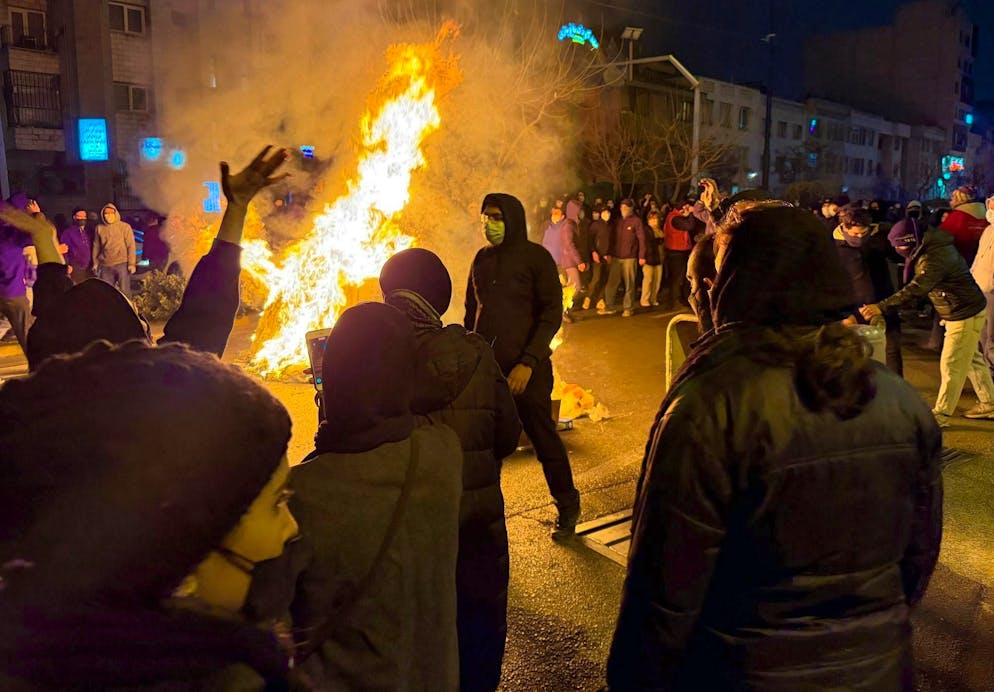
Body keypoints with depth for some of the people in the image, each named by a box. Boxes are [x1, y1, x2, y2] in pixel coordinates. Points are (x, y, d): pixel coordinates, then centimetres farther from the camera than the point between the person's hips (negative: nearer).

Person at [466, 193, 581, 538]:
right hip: (485, 365, 4)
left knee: (544, 438, 5)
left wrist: (528, 362, -17)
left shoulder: (536, 257, -5)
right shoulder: (482, 259, 10)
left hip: (525, 369, -4)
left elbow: (552, 315, -9)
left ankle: (567, 508, 24)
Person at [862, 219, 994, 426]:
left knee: (950, 365, -3)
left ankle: (940, 415, 6)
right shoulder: (932, 245, 1)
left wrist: (881, 307, -46)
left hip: (965, 315, -10)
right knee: (972, 360, 20)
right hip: (965, 310, 10)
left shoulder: (933, 259, -30)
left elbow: (915, 290, -41)